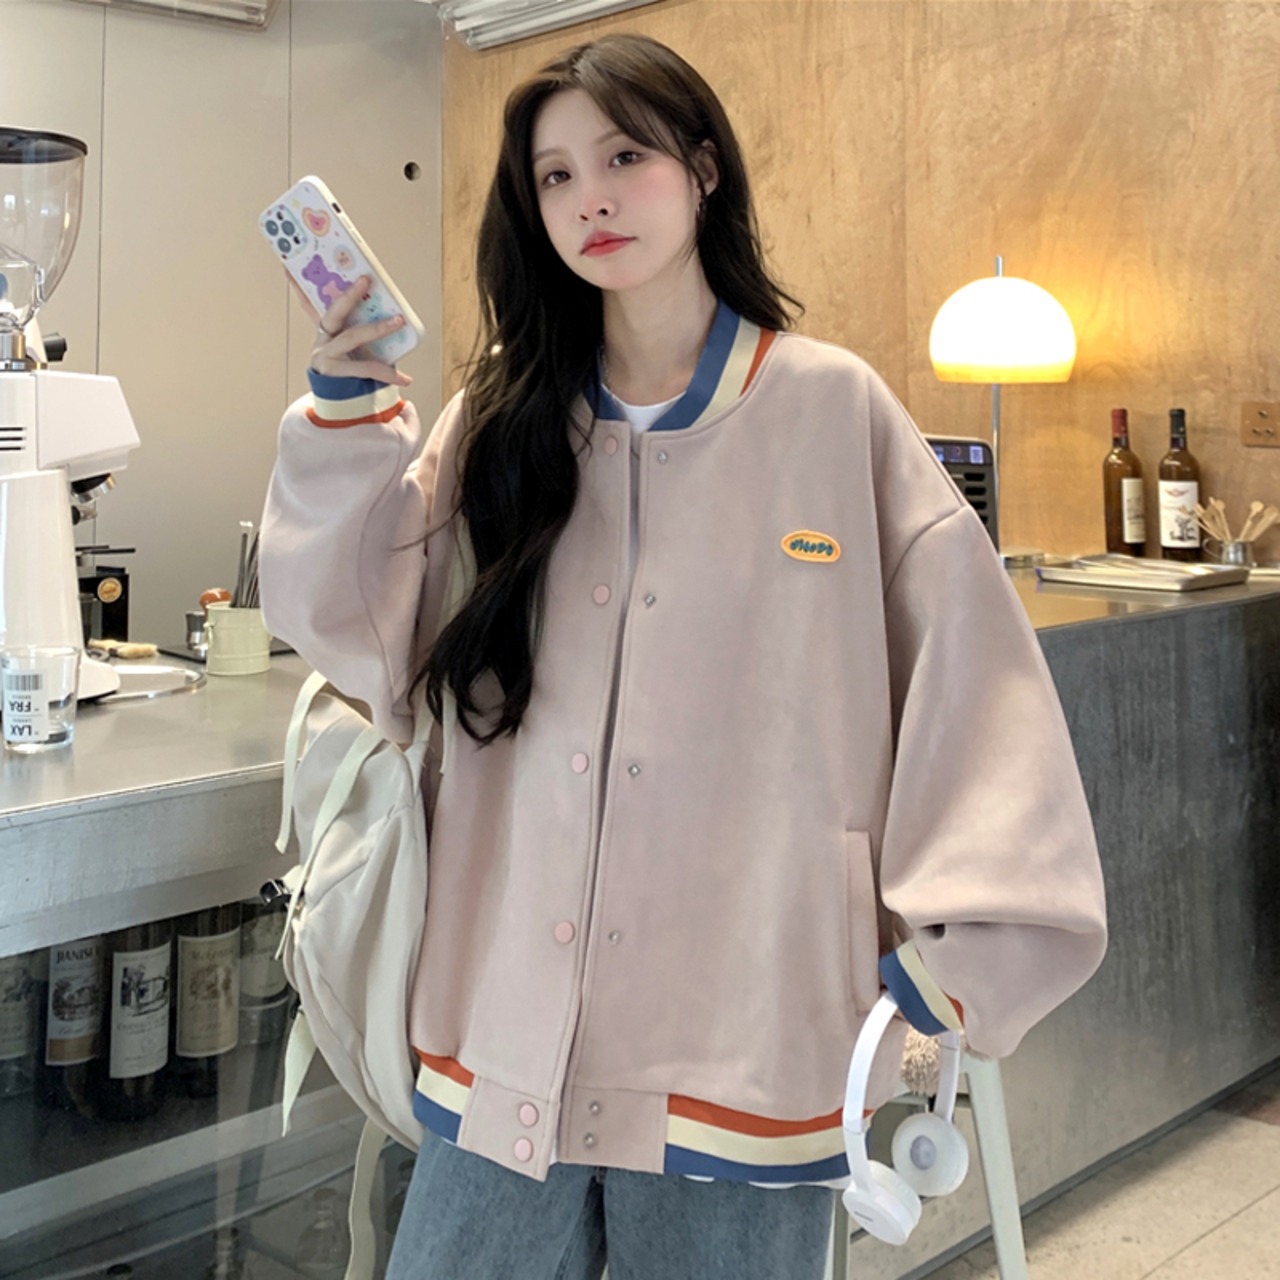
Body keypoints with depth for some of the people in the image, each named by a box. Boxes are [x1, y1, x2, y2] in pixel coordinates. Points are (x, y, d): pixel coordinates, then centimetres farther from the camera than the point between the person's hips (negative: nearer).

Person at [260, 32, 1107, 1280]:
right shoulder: (501, 419, 7)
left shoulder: (833, 408, -2)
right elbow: (360, 630, 2)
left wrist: (961, 941, -8)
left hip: (748, 1037, -2)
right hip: (508, 1036, 3)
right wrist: (347, 405, -10)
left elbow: (970, 669, -3)